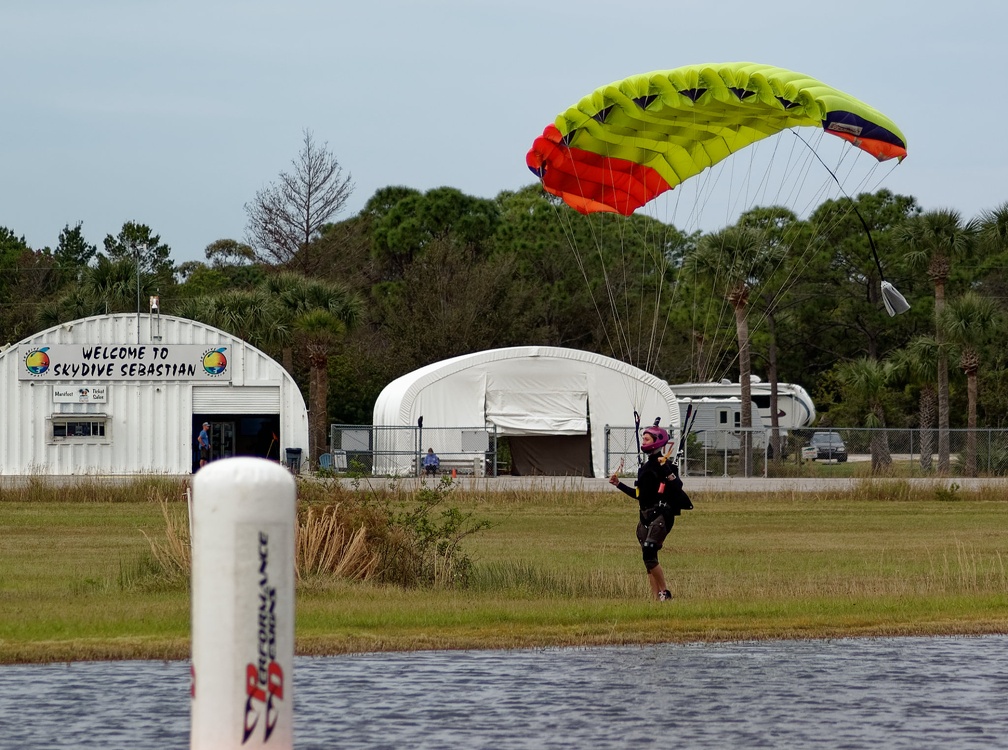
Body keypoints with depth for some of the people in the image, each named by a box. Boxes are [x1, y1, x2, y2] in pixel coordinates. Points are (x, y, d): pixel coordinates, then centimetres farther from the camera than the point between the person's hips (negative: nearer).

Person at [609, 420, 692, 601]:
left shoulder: (664, 464, -7)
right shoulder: (645, 467, 17)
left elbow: (678, 486, -20)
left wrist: (667, 471, -33)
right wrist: (618, 484, 25)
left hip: (662, 515, -9)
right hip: (646, 516, 9)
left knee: (649, 553, -22)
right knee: (648, 560, 5)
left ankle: (665, 592, -15)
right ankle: (657, 599, 8)